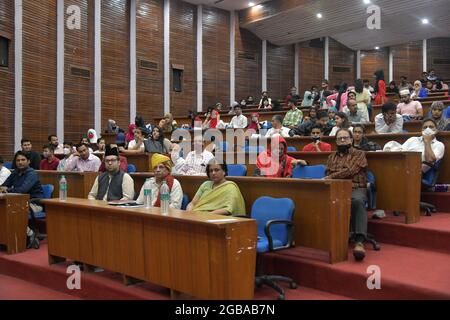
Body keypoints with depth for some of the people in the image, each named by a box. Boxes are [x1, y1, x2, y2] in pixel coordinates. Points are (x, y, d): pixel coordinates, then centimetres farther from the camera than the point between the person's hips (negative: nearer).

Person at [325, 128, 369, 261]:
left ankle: (360, 240, -43)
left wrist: (332, 177, -4)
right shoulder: (332, 157, 26)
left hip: (356, 189, -2)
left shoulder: (359, 154, 12)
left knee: (357, 201, -39)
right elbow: (328, 175, 13)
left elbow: (351, 171, -5)